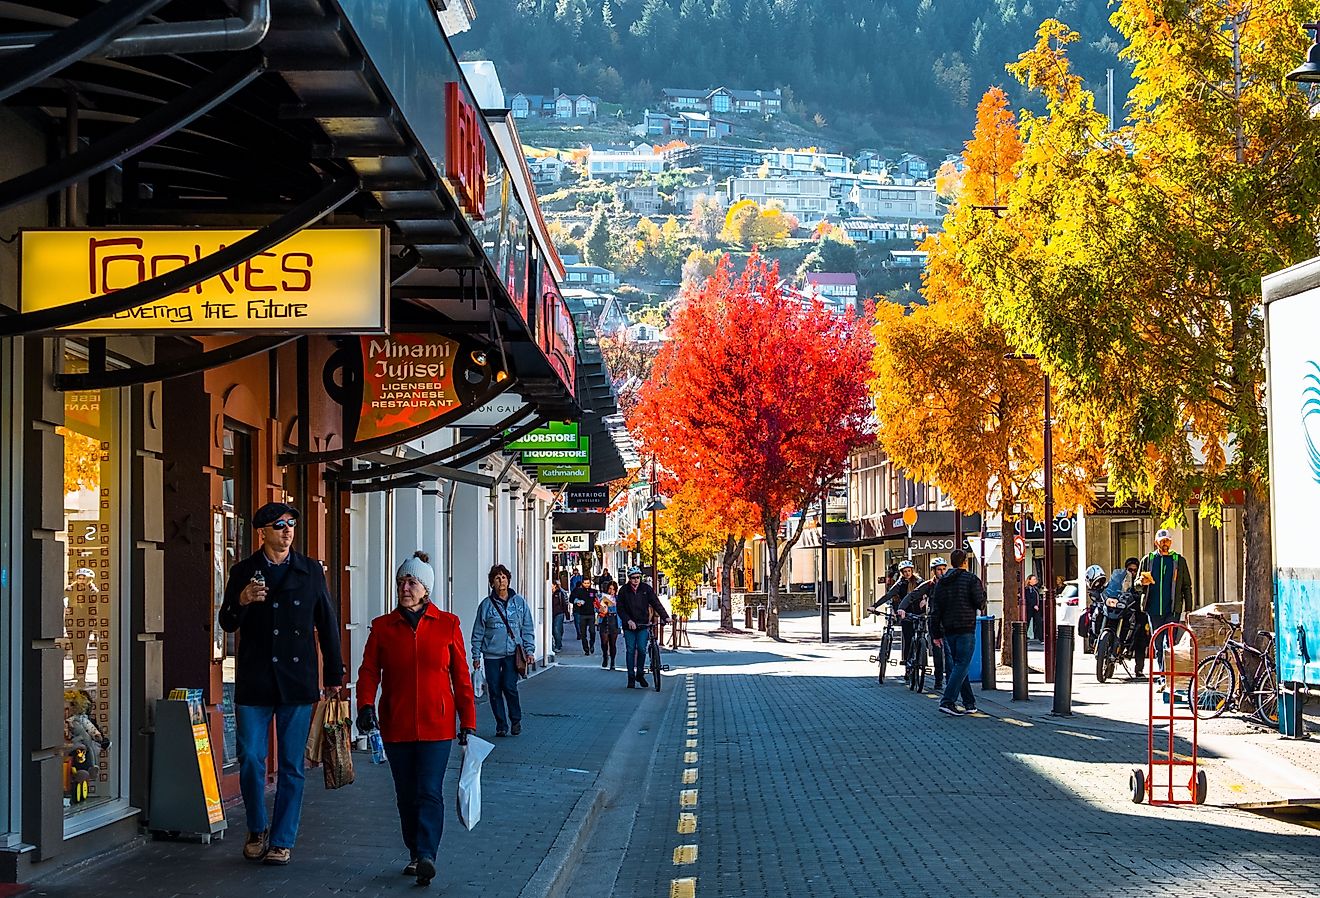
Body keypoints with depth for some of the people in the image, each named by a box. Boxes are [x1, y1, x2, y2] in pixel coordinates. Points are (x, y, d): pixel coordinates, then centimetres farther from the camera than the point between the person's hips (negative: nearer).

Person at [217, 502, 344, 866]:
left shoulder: (311, 571, 5)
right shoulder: (242, 572, 5)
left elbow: (327, 625, 10)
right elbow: (227, 624, 6)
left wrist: (334, 674, 8)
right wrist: (241, 601, -16)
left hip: (297, 681, 0)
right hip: (254, 682, 0)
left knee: (291, 766, 2)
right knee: (251, 761, 1)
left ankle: (282, 841, 11)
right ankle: (257, 831, 21)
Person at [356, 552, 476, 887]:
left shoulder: (447, 624, 1)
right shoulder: (383, 627, 4)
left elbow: (461, 675, 4)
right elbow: (369, 671, -1)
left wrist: (467, 721, 2)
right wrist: (365, 706, -18)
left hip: (436, 725, -2)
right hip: (396, 726, 2)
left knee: (429, 791, -12)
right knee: (406, 795, 9)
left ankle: (426, 855, -18)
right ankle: (416, 855, 20)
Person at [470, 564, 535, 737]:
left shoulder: (519, 602, 6)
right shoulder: (486, 604, 4)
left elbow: (527, 629, 9)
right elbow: (478, 632, 6)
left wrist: (529, 650, 1)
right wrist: (476, 655, 3)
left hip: (512, 653, -1)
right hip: (491, 655, 1)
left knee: (510, 687, -12)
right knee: (495, 690, 1)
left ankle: (516, 720, 9)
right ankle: (501, 725, 13)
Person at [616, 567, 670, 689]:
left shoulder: (646, 589, 0)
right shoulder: (624, 591, -2)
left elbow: (656, 603, -3)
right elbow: (620, 608, -2)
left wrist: (665, 617, -15)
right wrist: (628, 621, -17)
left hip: (643, 625, 0)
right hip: (629, 625, 0)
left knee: (642, 649, -10)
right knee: (630, 651, -1)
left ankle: (640, 674, 9)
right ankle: (631, 678, 8)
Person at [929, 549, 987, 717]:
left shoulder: (941, 582, 11)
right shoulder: (971, 579, -5)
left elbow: (935, 610, 10)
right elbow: (980, 604, -9)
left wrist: (936, 634, 13)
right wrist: (982, 590, 12)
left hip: (948, 630, 6)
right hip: (966, 629, -6)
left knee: (957, 665, 13)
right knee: (962, 665, -6)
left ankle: (969, 704, 15)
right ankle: (947, 702, -18)